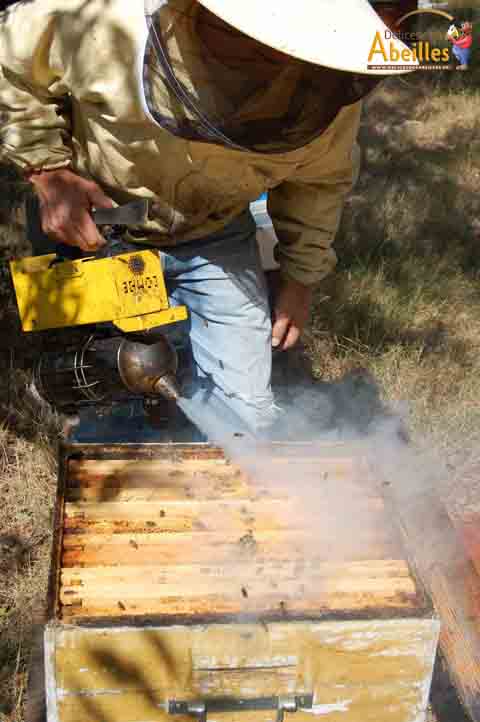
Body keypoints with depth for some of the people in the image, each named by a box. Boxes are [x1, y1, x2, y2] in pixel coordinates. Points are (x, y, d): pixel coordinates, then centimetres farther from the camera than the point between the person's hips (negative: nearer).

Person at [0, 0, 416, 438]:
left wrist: (302, 279, 3)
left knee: (243, 417, -1)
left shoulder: (329, 85, -24)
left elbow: (321, 178, -3)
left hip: (213, 239, 2)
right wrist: (48, 175, -22)